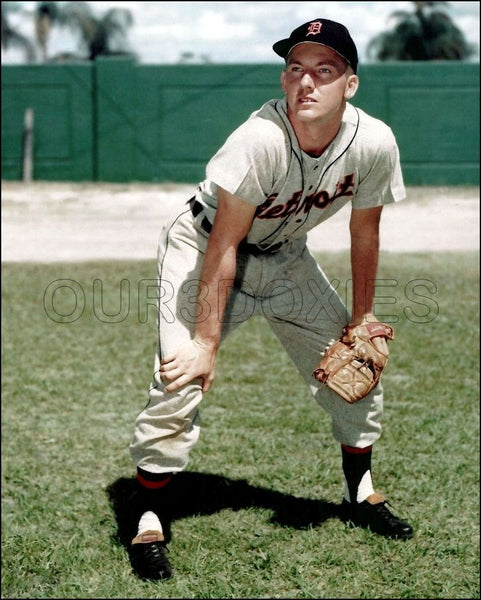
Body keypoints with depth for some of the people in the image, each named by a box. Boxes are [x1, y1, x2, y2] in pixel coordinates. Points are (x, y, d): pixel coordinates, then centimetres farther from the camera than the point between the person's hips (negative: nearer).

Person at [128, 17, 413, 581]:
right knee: (181, 381, -19)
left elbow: (364, 230, -3)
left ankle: (360, 494, 30)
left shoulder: (374, 144, -21)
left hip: (286, 259, 5)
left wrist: (362, 318, 4)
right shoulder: (261, 138, -36)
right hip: (204, 245, -5)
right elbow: (224, 246, -31)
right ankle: (148, 522, -4)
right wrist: (206, 342, -31)